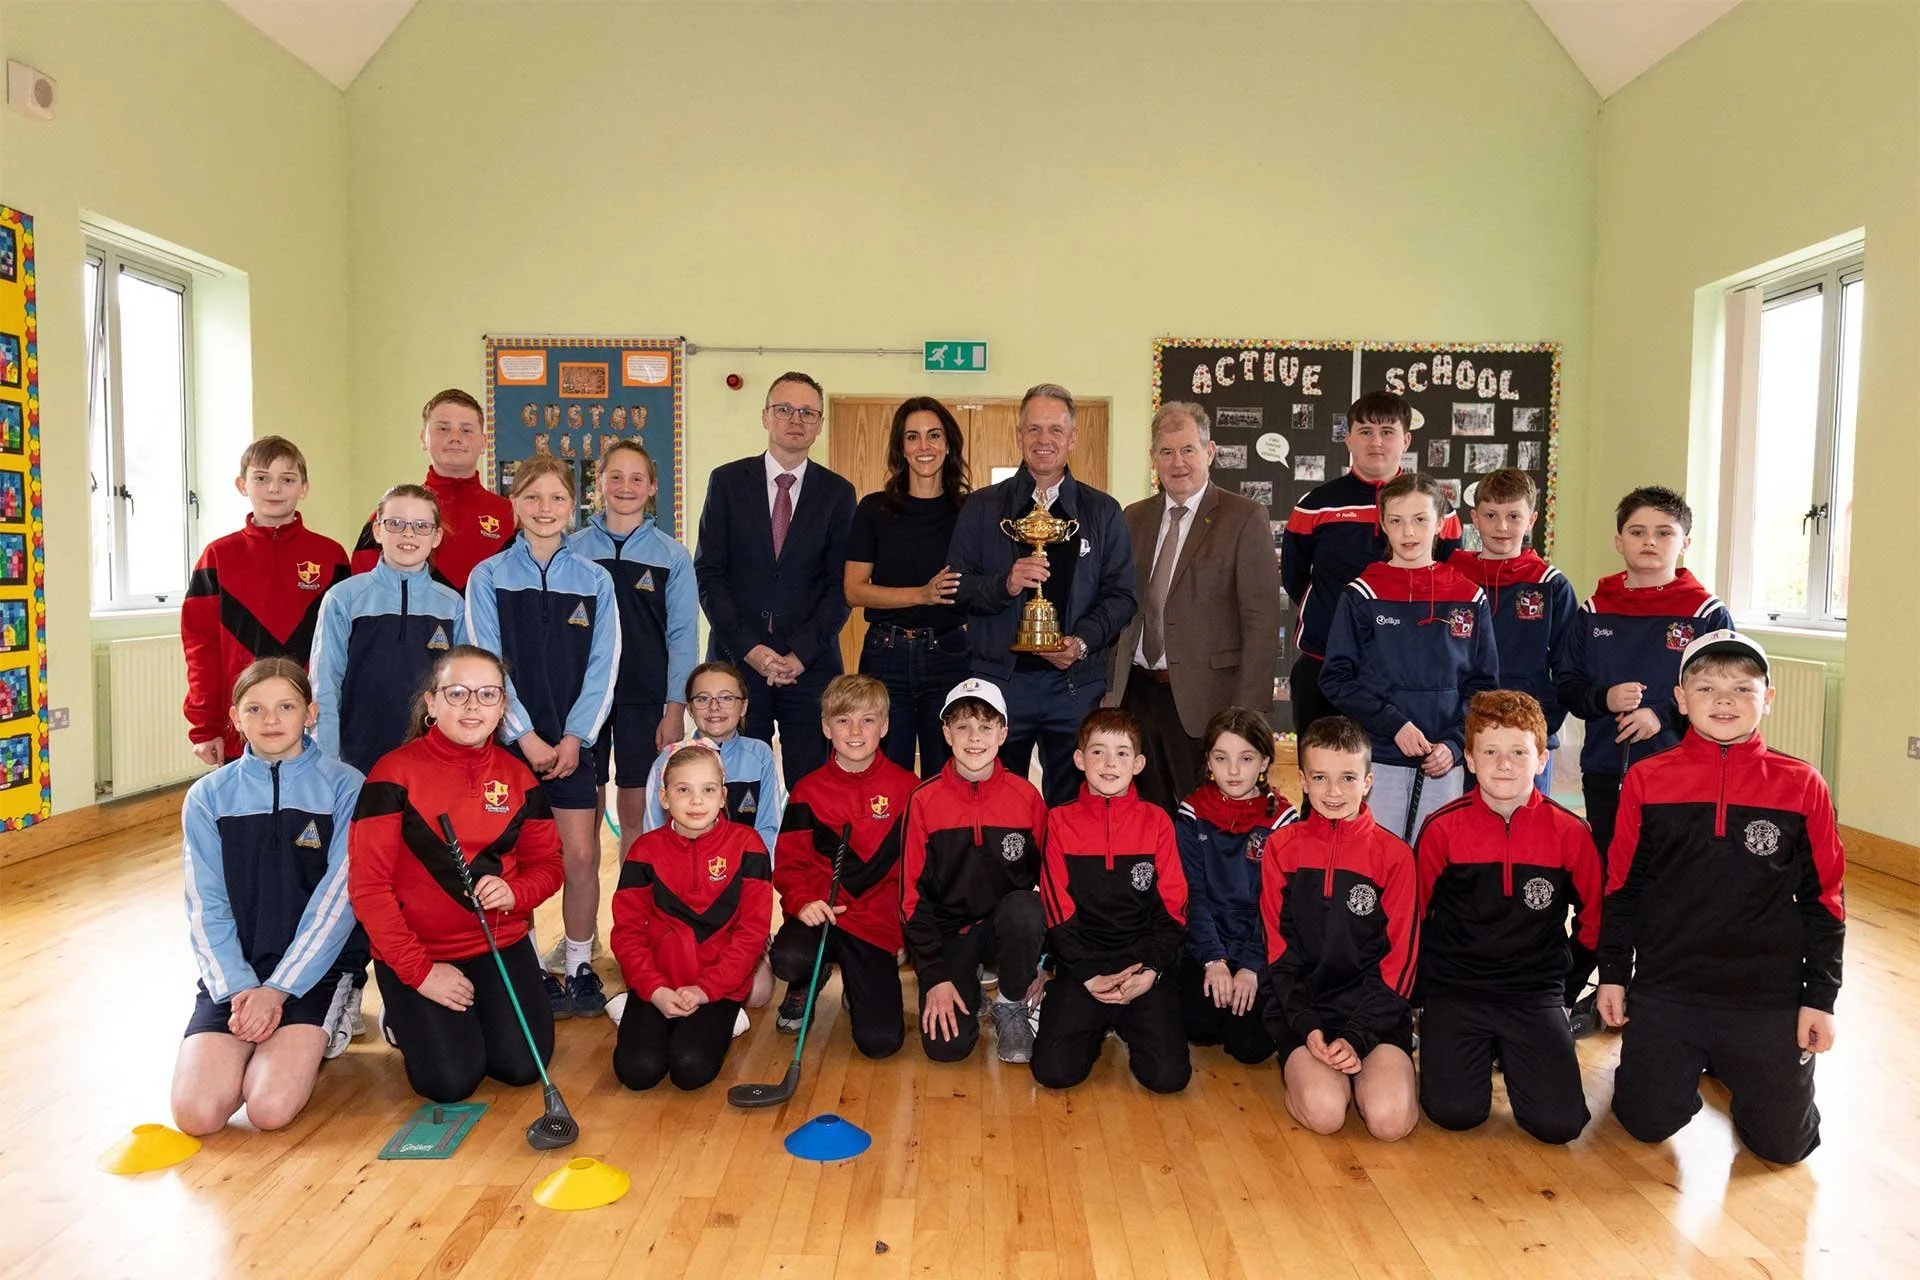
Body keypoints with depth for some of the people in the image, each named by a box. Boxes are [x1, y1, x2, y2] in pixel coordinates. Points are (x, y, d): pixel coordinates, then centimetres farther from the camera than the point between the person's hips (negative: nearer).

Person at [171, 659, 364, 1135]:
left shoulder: (344, 787, -3)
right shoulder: (207, 798, 5)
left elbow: (338, 899, -8)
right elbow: (206, 909, 1)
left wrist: (277, 990, -15)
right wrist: (239, 991, -13)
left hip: (316, 966, -2)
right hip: (234, 971, 3)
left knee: (270, 1107, -21)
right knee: (196, 1112, -17)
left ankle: (323, 1031, 9)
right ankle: (260, 1043, 13)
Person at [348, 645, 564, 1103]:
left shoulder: (517, 775, 2)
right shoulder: (395, 773, -12)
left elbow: (548, 863, 7)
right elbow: (368, 885, -13)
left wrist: (514, 891, -17)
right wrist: (419, 970, -16)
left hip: (501, 943, 4)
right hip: (415, 950, -3)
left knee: (523, 1066, -10)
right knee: (450, 1080, -14)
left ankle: (481, 1010, 23)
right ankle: (403, 1020, 19)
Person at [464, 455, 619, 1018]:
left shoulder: (594, 580, 5)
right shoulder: (488, 577, 1)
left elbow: (603, 666, 2)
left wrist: (575, 737, -7)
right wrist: (526, 736, -10)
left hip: (572, 739, 1)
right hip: (510, 737, -1)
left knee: (581, 855, 1)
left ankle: (579, 967, 15)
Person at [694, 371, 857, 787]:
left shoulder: (837, 493, 7)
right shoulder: (727, 482, 6)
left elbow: (840, 584, 3)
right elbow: (708, 573, 2)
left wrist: (803, 652, -8)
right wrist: (747, 647, -8)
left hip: (812, 663, 0)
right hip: (736, 658, 0)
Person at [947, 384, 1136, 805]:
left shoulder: (1103, 512, 9)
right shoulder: (981, 508, 7)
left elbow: (1121, 596, 5)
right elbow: (956, 587, 2)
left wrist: (1083, 642, -11)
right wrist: (1004, 584, -17)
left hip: (1076, 682, 1)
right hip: (998, 678, 0)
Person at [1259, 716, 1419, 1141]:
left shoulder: (1393, 854, 0)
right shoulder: (1281, 847, 2)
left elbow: (1398, 960, -2)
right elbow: (1279, 952, 1)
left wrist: (1357, 1037, -12)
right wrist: (1308, 1028, -12)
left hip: (1375, 1009, 0)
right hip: (1303, 1007, 0)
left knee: (1389, 1118, -23)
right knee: (1324, 1112, -25)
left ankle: (1382, 1066, 8)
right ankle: (1305, 1069, 7)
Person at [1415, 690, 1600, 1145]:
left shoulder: (1569, 833, -4)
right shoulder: (1442, 829, -6)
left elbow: (1594, 916, 10)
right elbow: (1413, 913, 6)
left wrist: (1566, 976, 11)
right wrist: (1424, 983, 5)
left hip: (1535, 991, 1)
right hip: (1454, 986, -1)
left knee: (1560, 1122, -13)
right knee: (1455, 1112, -18)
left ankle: (1513, 1051, 17)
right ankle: (1440, 1040, 14)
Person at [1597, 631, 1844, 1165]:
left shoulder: (1802, 786, -6)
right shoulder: (1646, 780, -5)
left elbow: (1824, 900, 0)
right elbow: (1621, 886, 2)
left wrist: (1820, 997, 0)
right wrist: (1613, 973, 4)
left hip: (1769, 1000, 0)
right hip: (1664, 992, 0)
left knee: (1785, 1142, 6)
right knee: (1646, 1123, 6)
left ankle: (1733, 1065, 36)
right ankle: (1679, 1061, 36)